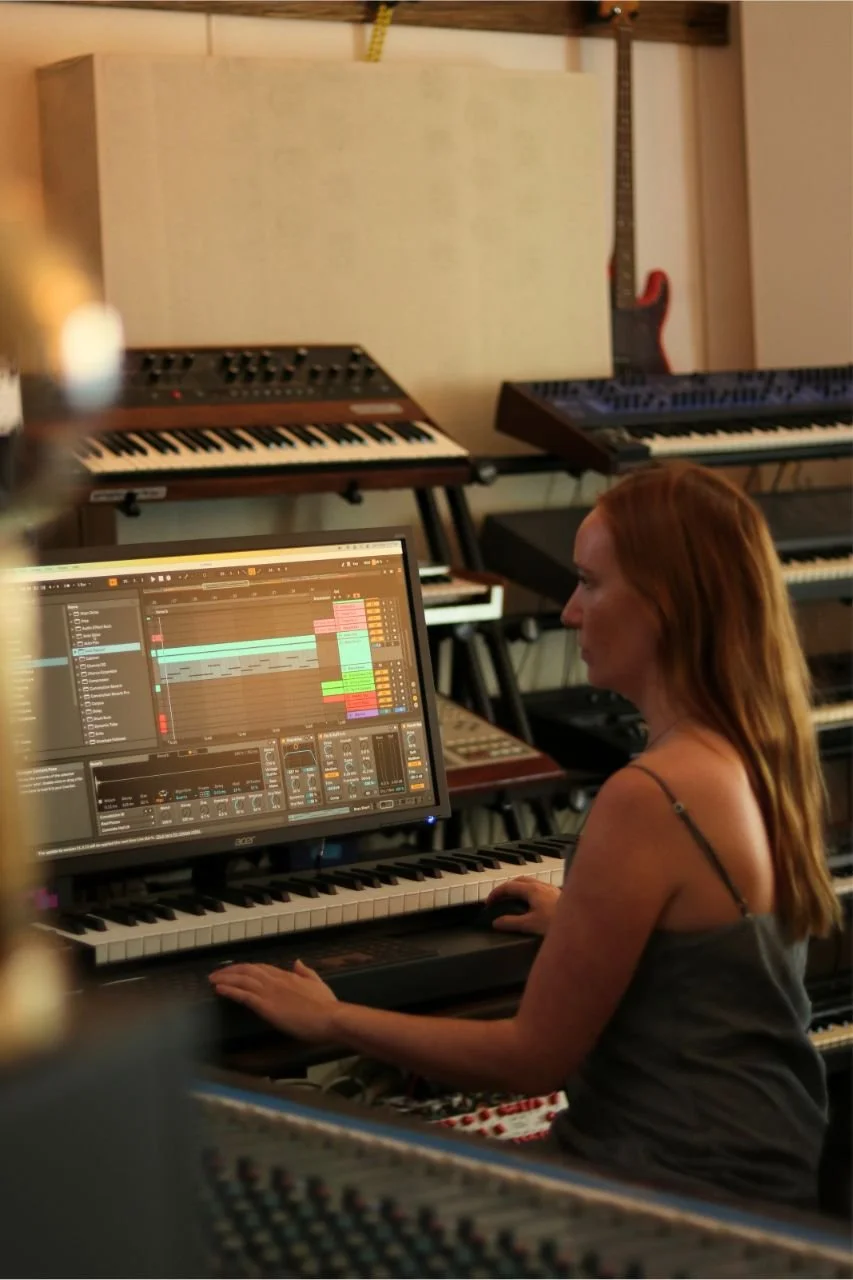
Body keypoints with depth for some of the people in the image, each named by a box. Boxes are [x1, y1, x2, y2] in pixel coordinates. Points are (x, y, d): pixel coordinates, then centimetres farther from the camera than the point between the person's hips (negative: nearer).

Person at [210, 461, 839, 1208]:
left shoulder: (648, 800, -24)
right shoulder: (765, 761, 3)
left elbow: (534, 1059, -18)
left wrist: (330, 1020, -8)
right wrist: (585, 923, 33)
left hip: (688, 1195, -9)